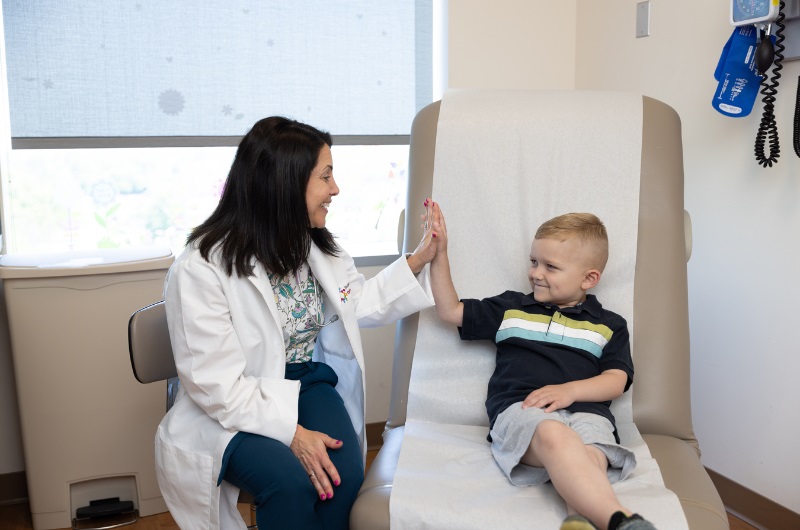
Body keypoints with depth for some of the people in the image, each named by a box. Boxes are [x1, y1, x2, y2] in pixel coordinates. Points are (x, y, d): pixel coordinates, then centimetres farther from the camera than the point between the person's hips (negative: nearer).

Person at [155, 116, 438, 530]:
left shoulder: (313, 244, 2)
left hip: (307, 385, 5)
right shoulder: (201, 269, -19)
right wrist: (291, 432, -27)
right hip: (236, 411, -5)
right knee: (289, 480, -31)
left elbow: (361, 303, 16)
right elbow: (216, 385, -21)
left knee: (343, 474, -24)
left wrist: (418, 261, 6)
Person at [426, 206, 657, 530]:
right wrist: (440, 254, 17)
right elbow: (450, 311, 26)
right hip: (520, 407, -1)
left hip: (585, 410, 2)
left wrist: (570, 390, -8)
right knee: (554, 435, -40)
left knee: (589, 458, -38)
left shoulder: (609, 325, 24)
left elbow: (616, 381, 12)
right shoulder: (511, 309, 27)